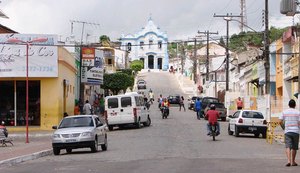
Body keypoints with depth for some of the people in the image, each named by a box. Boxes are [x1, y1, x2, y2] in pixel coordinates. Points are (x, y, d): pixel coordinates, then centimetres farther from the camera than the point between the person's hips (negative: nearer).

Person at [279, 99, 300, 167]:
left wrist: (283, 127, 17)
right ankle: (293, 162, 20)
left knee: (288, 147, -7)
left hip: (287, 131, 0)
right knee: (294, 147, 11)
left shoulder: (284, 112, 4)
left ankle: (289, 161, -24)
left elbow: (280, 121, 0)